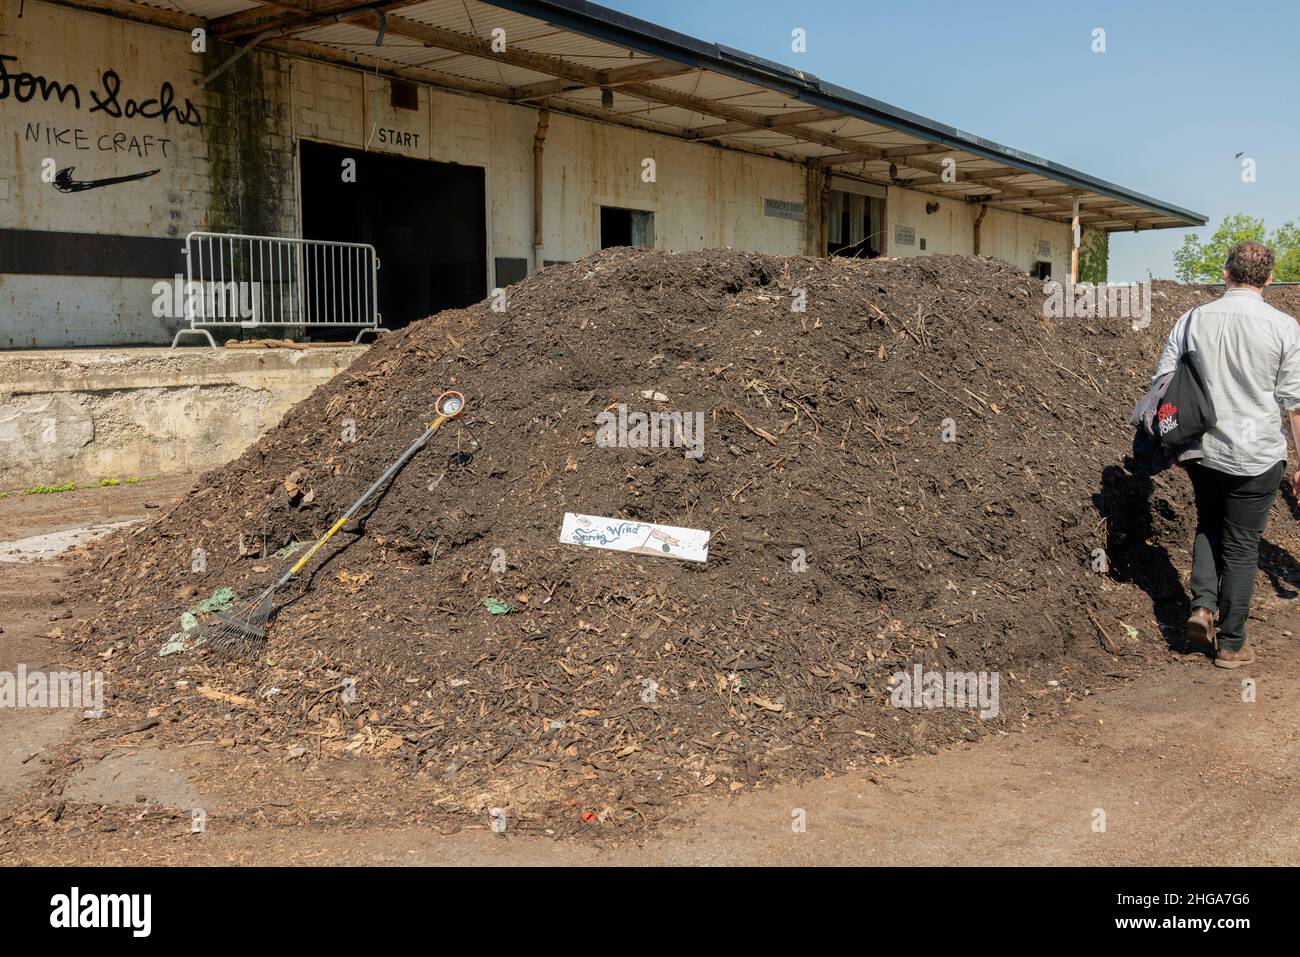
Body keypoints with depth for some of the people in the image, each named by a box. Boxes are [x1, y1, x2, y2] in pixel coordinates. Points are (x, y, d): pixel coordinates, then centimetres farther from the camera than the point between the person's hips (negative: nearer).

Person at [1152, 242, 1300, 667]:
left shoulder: (1192, 320, -2)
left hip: (1202, 452, 2)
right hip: (1256, 457, -2)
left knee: (1208, 527, 25)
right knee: (1241, 547, 8)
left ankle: (1203, 604, 6)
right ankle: (1230, 644, 17)